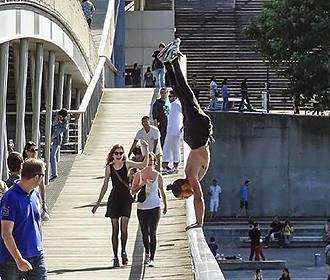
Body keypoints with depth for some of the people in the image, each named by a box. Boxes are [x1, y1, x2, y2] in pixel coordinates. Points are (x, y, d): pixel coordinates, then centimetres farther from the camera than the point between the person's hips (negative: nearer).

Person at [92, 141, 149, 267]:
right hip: (114, 199, 1)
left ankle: (123, 251, 11)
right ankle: (115, 257, 9)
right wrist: (98, 203, 11)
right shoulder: (109, 167, 5)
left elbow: (143, 165, -10)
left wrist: (146, 150, -19)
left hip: (126, 198, -1)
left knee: (124, 228, -13)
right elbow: (105, 186, 11)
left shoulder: (127, 164, 1)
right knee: (115, 230, 2)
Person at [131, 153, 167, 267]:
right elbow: (133, 191, 3)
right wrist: (141, 185, -14)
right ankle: (147, 253, 35)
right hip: (142, 207, 1)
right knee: (144, 233, 11)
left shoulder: (157, 176, 2)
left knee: (152, 233, -10)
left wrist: (165, 206, 19)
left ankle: (152, 259, -11)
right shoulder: (138, 175, 2)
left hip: (154, 207, -1)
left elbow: (162, 192, 14)